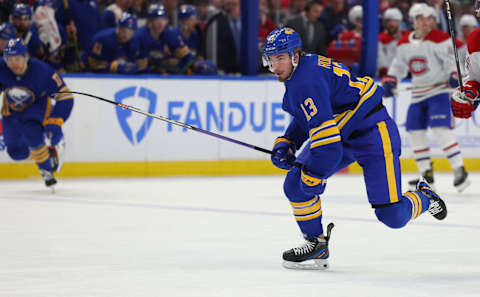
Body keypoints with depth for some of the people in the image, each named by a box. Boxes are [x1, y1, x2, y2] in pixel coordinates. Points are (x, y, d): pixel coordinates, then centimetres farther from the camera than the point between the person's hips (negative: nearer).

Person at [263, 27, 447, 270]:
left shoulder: (307, 81, -28)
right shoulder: (299, 72, 5)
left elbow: (326, 136, -31)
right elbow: (306, 118, 22)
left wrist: (313, 176, -23)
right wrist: (285, 143, 8)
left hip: (373, 134, -10)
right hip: (340, 134, 10)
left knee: (392, 216, -11)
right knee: (295, 185, -5)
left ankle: (423, 198, 22)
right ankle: (316, 245, 10)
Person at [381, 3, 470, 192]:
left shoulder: (439, 38, -9)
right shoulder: (404, 43, 8)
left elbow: (451, 61, -13)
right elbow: (399, 65, 18)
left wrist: (454, 76, -31)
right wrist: (389, 81, 3)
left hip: (439, 90, -7)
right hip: (418, 94, 7)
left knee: (440, 130, -20)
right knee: (414, 131, 5)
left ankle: (459, 170, -18)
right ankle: (426, 174, 15)